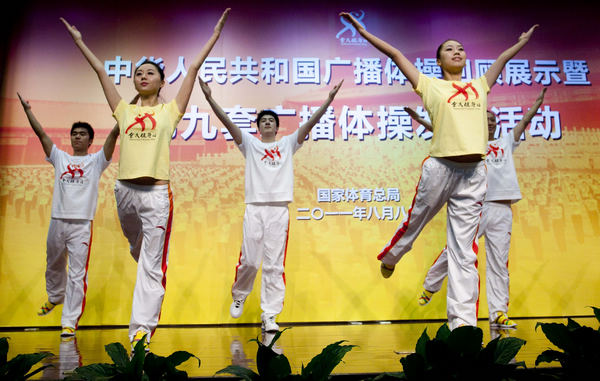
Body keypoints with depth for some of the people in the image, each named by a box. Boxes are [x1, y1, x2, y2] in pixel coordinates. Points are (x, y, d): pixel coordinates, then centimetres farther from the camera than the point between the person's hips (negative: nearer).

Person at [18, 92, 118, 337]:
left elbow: (113, 134, -4)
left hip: (82, 224, -4)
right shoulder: (60, 158, 14)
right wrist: (27, 109, 9)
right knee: (54, 266, 22)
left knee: (77, 275, -5)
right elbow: (41, 134, 11)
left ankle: (69, 322, -1)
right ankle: (55, 296, 50)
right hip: (57, 221, 4)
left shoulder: (96, 161, 5)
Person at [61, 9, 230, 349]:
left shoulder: (170, 110, 7)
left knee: (152, 264, -4)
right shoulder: (125, 110, 14)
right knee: (138, 251, 22)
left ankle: (141, 332, -4)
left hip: (157, 192, -4)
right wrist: (79, 40, 29)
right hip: (125, 189, 4)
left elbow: (193, 69, 7)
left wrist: (215, 36, 10)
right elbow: (101, 70, 21)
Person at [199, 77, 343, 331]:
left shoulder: (288, 144, 15)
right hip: (254, 208, 0)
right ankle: (239, 296, 29)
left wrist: (329, 99, -4)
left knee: (274, 265, -1)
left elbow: (310, 123, 6)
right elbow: (227, 122, 2)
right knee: (249, 261, 1)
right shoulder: (249, 143, 13)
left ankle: (269, 316, 4)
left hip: (279, 210, 0)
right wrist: (209, 98, -9)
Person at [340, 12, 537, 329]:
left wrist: (523, 40, 49)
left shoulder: (480, 86, 21)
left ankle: (463, 323, 3)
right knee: (414, 223, 11)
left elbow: (503, 58, 38)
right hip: (440, 168, -3)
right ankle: (388, 258, 44)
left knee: (464, 249, 1)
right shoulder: (431, 86, 10)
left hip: (474, 173, 3)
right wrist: (363, 31, 12)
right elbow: (395, 54, 10)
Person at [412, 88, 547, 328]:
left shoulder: (506, 142, 24)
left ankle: (498, 315, 1)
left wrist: (539, 100, 27)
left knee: (498, 263, 0)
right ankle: (430, 287, 18)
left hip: (502, 211, 3)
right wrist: (420, 121, -3)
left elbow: (524, 121, 27)